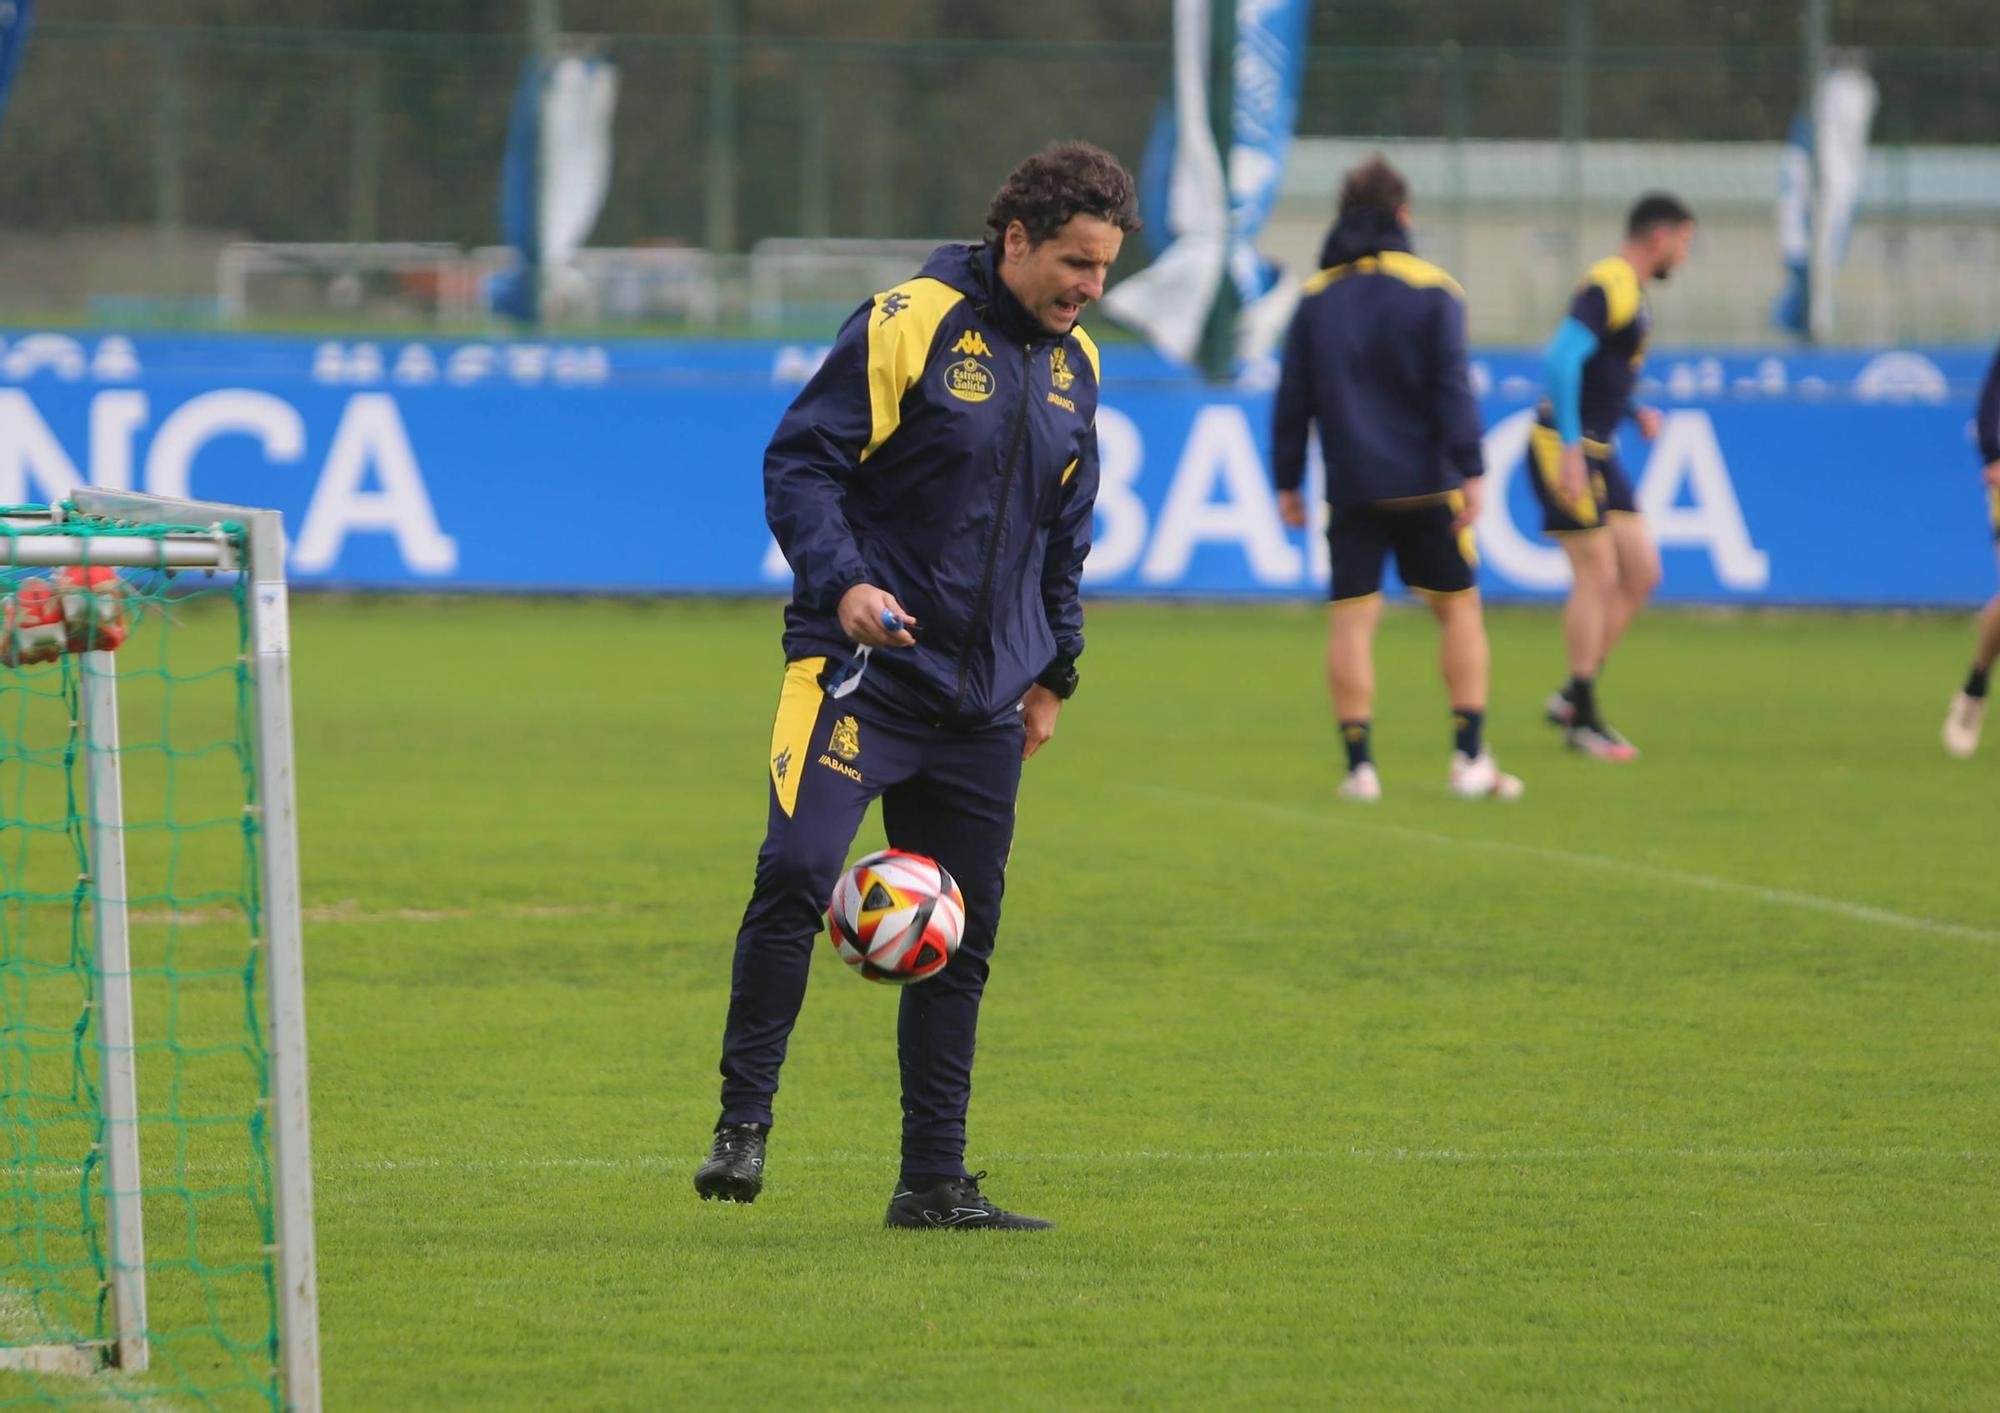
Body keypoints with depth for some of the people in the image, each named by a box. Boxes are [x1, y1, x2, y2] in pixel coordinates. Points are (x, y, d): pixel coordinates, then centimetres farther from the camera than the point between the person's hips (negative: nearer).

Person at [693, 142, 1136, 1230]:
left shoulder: (1073, 365, 13)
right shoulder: (909, 324, -8)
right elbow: (798, 462, -10)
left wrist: (1054, 671, 24)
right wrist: (842, 580, -24)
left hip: (983, 694, 6)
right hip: (862, 663, -6)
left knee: (959, 937, 6)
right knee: (796, 869, -23)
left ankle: (935, 1182, 13)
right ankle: (743, 1122, -10)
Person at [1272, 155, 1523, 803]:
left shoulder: (1316, 297, 6)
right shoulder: (1431, 290, -2)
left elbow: (1293, 396, 6)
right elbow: (1453, 386, -9)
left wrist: (1287, 480, 12)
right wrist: (1470, 471, -10)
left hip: (1351, 484, 2)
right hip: (1423, 481, -2)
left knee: (1352, 617, 1)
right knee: (1459, 605, 9)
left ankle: (1359, 765, -5)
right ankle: (1470, 758, 3)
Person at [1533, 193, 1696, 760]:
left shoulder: (1631, 292, 16)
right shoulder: (1607, 287, -15)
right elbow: (1563, 360, -25)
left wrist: (1636, 412, 11)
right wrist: (1570, 448, -27)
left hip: (1597, 451, 10)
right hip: (1567, 448, -10)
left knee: (1641, 574, 6)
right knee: (1597, 575, -8)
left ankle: (1572, 697, 13)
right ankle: (1582, 719, -1)